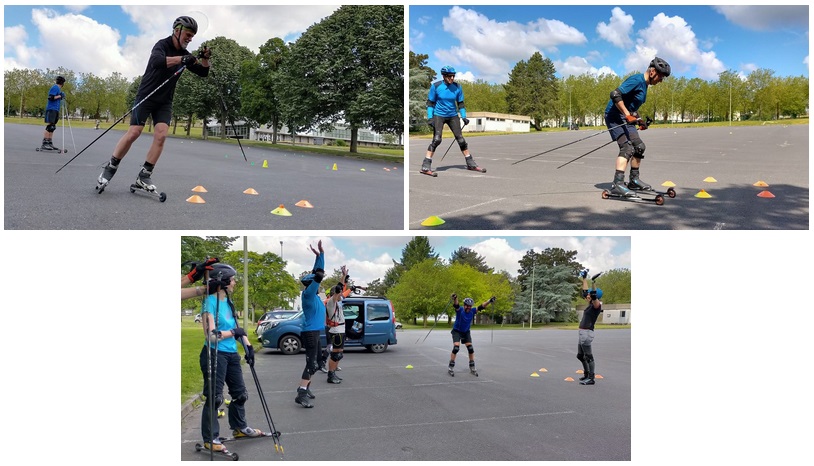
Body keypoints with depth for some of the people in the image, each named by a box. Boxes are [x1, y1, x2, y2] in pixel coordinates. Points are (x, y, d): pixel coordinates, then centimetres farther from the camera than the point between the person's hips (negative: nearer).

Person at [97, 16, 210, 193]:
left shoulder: (184, 54, 7)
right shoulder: (162, 45, -12)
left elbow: (203, 72, 10)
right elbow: (157, 61, -34)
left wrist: (205, 58, -9)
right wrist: (181, 59, -39)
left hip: (165, 102, 6)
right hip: (146, 96, -5)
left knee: (161, 135, -12)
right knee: (134, 132, -13)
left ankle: (144, 176, -6)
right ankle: (110, 168, 2)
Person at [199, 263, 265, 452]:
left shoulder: (228, 301, 9)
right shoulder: (210, 302, -15)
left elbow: (236, 327, 14)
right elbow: (211, 335, -21)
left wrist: (248, 345, 3)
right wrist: (233, 333, -12)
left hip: (231, 354, 9)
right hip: (215, 355, -9)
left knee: (240, 393, 18)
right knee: (214, 397, -3)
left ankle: (239, 427, 36)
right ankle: (210, 439, 8)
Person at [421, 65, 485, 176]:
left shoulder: (457, 87, -2)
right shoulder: (436, 86, -10)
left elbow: (460, 103, 9)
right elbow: (430, 102, -3)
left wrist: (464, 117, 2)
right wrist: (430, 117, -11)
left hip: (453, 116, 3)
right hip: (438, 116, -3)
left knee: (460, 139, 4)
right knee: (437, 139, -17)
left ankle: (471, 164, 17)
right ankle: (425, 167, -14)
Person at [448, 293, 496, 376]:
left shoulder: (472, 311, -12)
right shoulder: (460, 310, -23)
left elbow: (481, 307, -19)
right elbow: (455, 305, -43)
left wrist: (489, 301, -35)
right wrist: (455, 299, -66)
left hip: (466, 332, 4)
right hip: (457, 331, -4)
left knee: (470, 349, 0)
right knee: (456, 348, -17)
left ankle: (472, 367, 15)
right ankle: (451, 368, -5)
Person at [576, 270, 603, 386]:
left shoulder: (596, 305, -10)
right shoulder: (591, 304, 13)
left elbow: (594, 295, -30)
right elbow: (585, 291, 22)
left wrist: (594, 282, -37)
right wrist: (584, 278, 24)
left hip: (587, 333, -10)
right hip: (583, 333, 10)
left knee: (588, 356, -5)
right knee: (580, 356, 18)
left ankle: (591, 379, 0)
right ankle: (587, 374, 30)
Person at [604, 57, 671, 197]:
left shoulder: (644, 85, 15)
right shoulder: (637, 80, -16)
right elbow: (615, 94, -28)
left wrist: (639, 121, 18)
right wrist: (628, 114, -31)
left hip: (626, 118, 11)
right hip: (615, 116, -11)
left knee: (639, 147, 14)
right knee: (627, 147, -22)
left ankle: (634, 180, 24)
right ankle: (617, 184, -30)